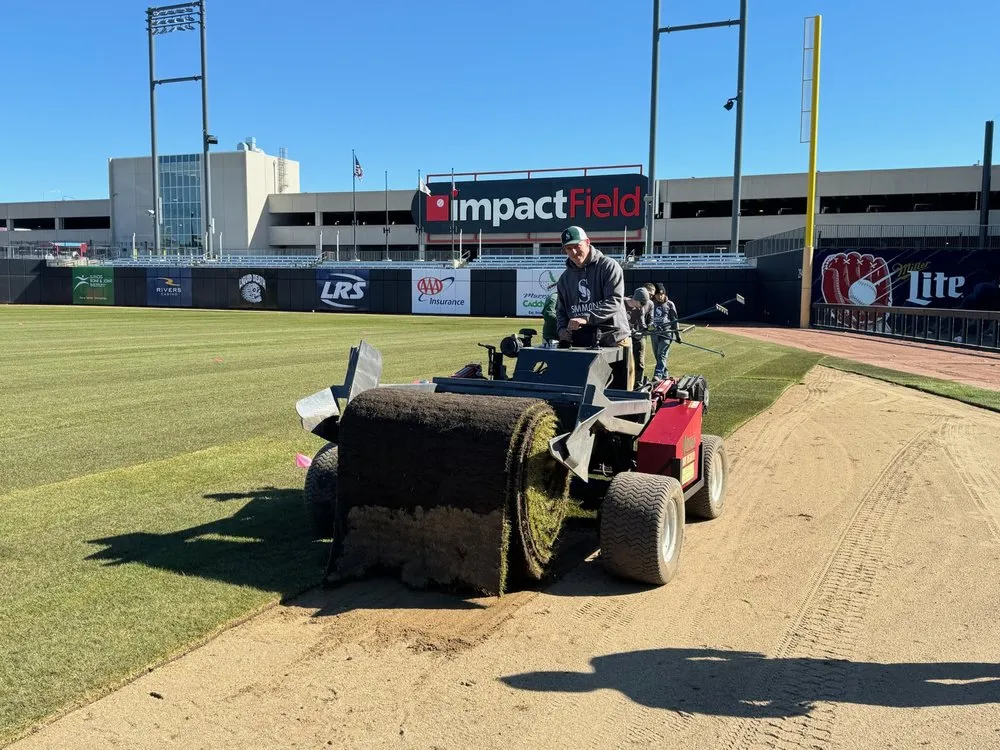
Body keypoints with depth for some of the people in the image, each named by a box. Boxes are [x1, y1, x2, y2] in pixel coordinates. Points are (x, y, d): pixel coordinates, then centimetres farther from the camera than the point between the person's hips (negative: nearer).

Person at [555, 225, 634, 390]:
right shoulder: (565, 278, 16)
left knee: (619, 389, 1)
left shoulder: (608, 266, -3)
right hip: (580, 343, 5)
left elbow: (614, 302, -15)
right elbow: (561, 310, 22)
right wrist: (562, 329, 1)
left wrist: (587, 318, -25)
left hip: (613, 339, -5)